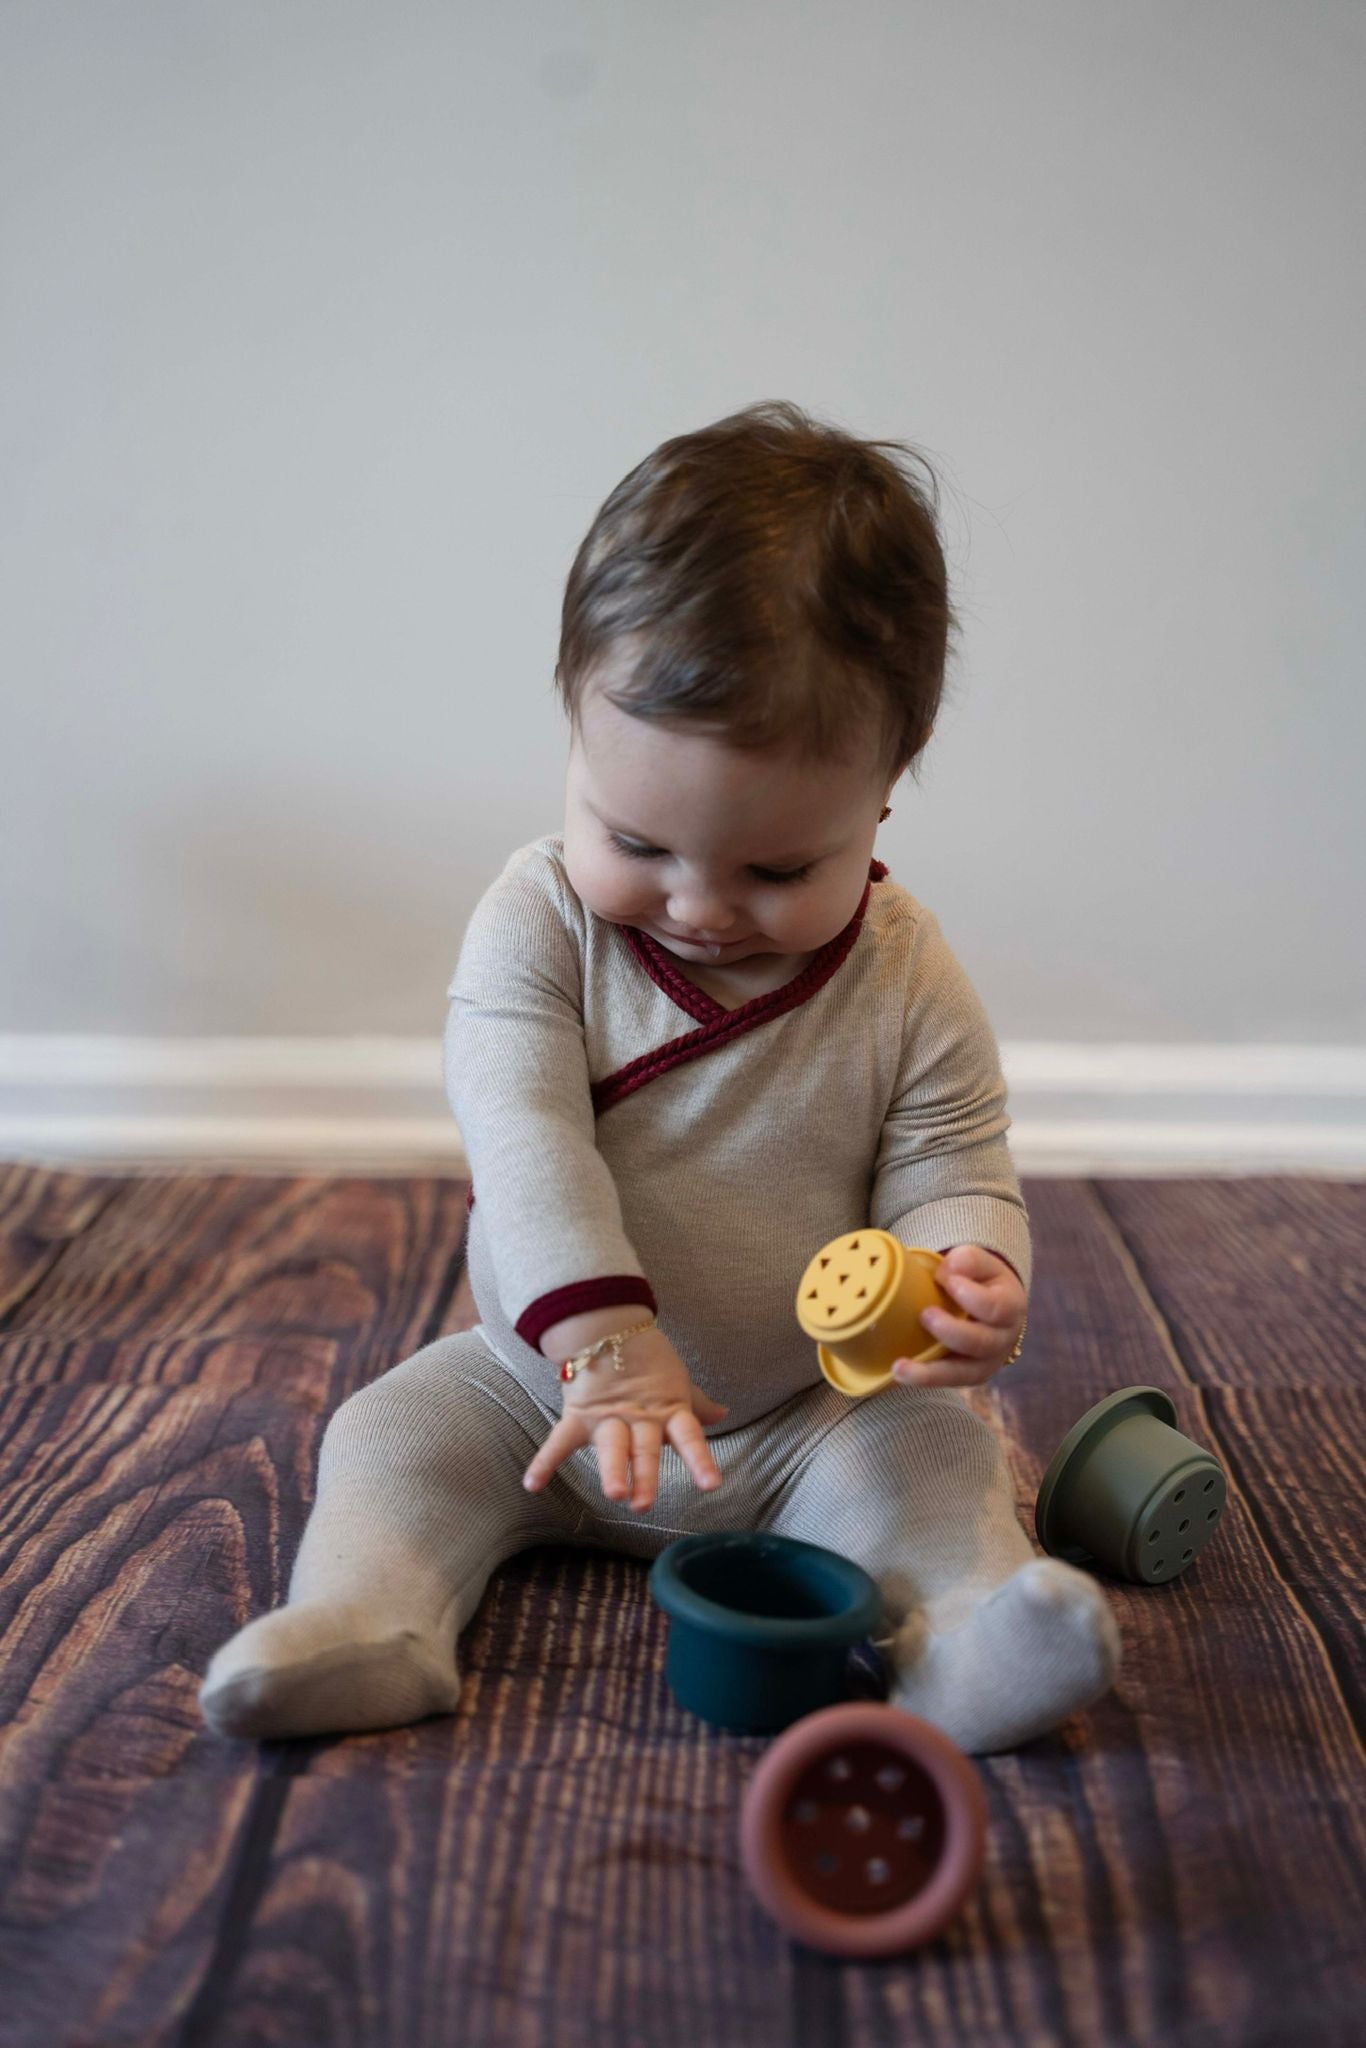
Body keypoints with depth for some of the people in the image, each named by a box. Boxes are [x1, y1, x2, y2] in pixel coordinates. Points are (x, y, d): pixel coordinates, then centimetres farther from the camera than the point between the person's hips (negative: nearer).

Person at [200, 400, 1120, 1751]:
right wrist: (604, 1340, -38)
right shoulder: (538, 921, -15)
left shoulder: (909, 983, -12)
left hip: (816, 1412, 0)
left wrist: (963, 1279, -35)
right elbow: (523, 1136, -25)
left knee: (933, 1449, -22)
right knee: (396, 1427, -13)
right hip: (545, 1382, 1)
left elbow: (953, 1177, -9)